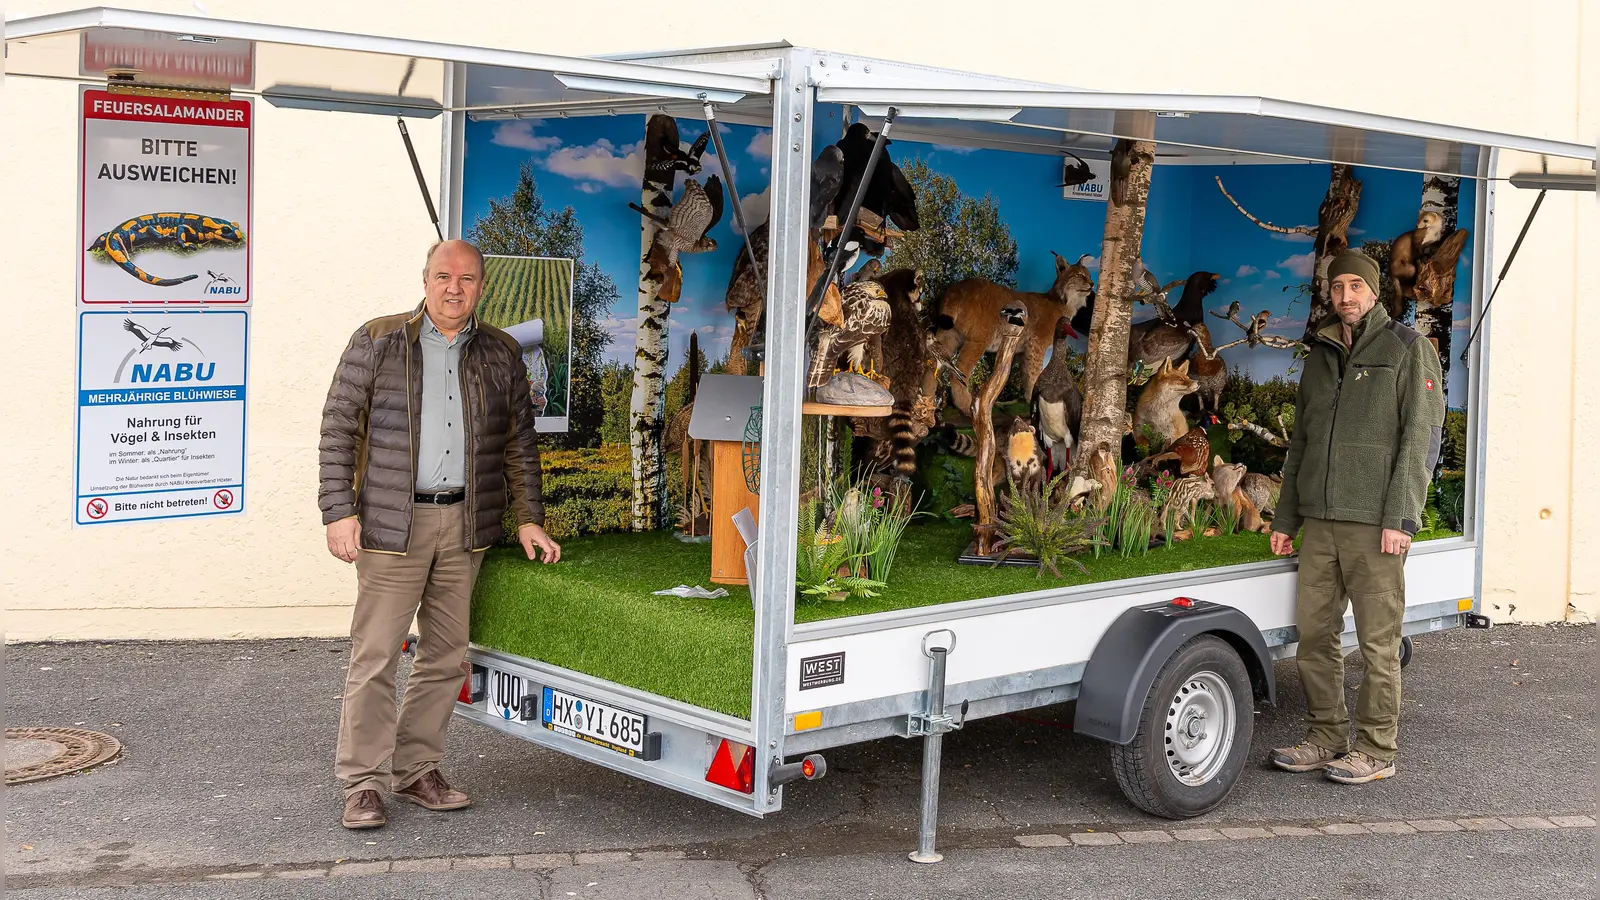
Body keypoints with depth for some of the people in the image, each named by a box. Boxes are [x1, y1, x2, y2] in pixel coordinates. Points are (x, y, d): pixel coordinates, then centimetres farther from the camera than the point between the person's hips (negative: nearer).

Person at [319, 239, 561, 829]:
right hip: (393, 523, -4)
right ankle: (362, 785, 5)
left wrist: (528, 517, 10)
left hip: (466, 525, 4)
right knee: (375, 656, -4)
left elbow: (519, 442, 16)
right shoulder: (377, 342, 0)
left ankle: (417, 771, 21)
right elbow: (339, 427, -1)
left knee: (446, 656, 9)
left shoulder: (501, 355, 10)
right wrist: (339, 512, -8)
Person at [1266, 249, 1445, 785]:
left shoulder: (1407, 348, 0)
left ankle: (1376, 751, 6)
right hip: (1320, 522, 6)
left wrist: (1400, 517, -16)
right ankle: (1325, 739, 17)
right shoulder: (1321, 355, 18)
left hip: (1375, 524, -6)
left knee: (1378, 640, -2)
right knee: (1314, 634, 6)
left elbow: (1421, 436, -8)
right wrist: (1285, 518, 17)